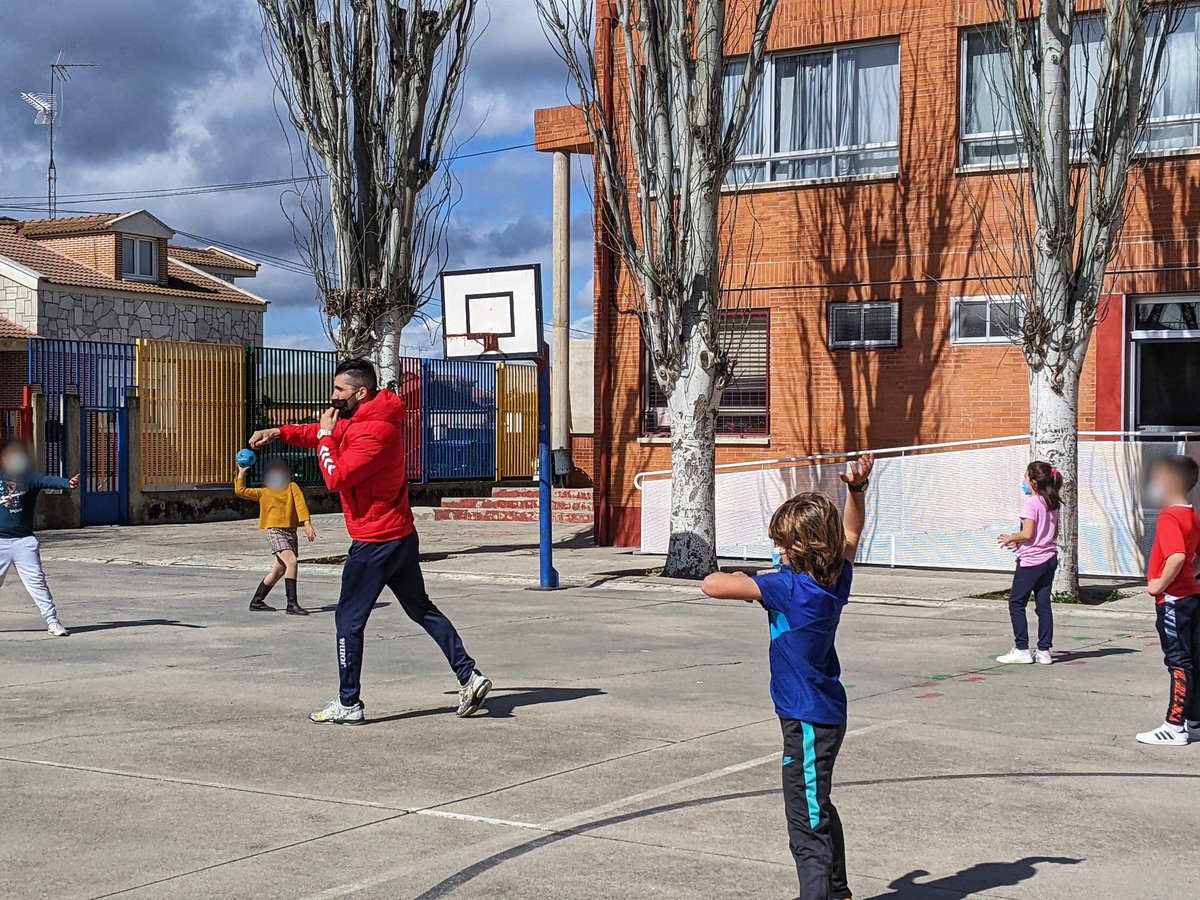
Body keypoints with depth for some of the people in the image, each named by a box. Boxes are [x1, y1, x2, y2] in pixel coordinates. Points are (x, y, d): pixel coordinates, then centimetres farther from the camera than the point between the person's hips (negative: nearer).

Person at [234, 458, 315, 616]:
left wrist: (307, 524, -13)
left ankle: (256, 601, 25)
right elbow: (240, 491, 6)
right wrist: (241, 473, 6)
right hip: (275, 532, -4)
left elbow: (300, 504, -2)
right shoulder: (264, 492, 9)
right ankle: (292, 604, -24)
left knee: (279, 570, 11)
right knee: (291, 562, -22)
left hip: (291, 532, 4)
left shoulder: (292, 487, 11)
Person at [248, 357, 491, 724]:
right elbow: (325, 434, 23)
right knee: (422, 609, 15)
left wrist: (325, 437, -11)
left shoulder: (375, 433, -22)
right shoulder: (361, 419, 10)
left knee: (349, 621, 0)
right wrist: (280, 433, 12)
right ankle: (468, 675, 12)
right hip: (401, 537, 10)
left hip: (374, 543, -10)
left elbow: (335, 477, -24)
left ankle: (348, 705, 6)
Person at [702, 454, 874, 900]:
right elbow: (851, 533, 21)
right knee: (819, 812, 24)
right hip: (827, 713, 10)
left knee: (808, 823, -6)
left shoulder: (790, 588, -23)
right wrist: (856, 489, 12)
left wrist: (737, 579, -4)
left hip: (808, 722, -10)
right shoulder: (836, 580, 0)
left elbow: (713, 585, -25)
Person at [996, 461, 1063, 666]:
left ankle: (1022, 649, 0)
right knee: (1043, 605, 9)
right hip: (1049, 559, 8)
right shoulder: (1052, 504, 9)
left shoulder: (1031, 503, -15)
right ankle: (1044, 651, 8)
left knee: (1016, 603, 2)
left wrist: (1011, 538, -1)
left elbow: (1027, 533, -20)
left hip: (1031, 561, -8)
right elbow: (1055, 534, 15)